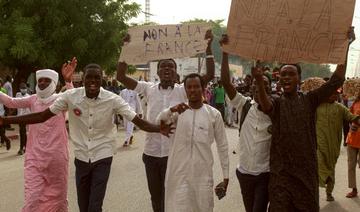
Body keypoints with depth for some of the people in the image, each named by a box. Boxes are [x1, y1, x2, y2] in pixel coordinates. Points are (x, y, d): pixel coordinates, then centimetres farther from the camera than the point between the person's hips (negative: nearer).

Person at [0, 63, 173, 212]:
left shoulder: (112, 99, -13)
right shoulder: (70, 96, -10)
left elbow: (138, 121, -15)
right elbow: (42, 116, -6)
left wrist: (160, 129, -33)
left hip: (102, 156, -2)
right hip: (81, 157, 2)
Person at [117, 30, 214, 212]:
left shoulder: (183, 90, -4)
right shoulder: (149, 89, 1)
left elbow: (209, 75, -11)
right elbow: (121, 77, -4)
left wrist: (208, 46, -16)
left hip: (174, 153, -2)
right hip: (151, 152, 2)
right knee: (155, 195, 18)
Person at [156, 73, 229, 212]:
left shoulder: (214, 114, -1)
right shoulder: (178, 112, 3)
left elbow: (222, 146, 2)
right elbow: (160, 121, -15)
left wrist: (226, 176, 2)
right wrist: (171, 110, -35)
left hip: (203, 174, 0)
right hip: (179, 173, 1)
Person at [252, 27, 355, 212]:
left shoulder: (310, 100, 5)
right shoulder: (276, 103, 0)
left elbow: (337, 79, -2)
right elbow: (265, 105, -24)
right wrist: (260, 82, -45)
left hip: (307, 171, 2)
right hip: (281, 173, -2)